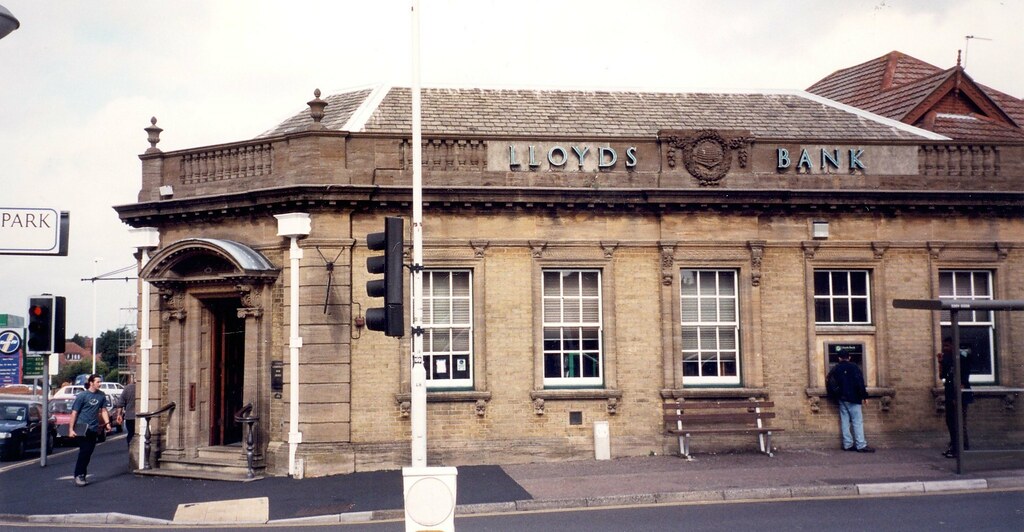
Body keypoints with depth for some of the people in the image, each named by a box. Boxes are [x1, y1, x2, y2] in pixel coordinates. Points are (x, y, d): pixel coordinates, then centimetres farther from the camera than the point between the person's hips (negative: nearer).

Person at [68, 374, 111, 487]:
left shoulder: (101, 396, 8)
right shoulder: (82, 395, -6)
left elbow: (103, 410, 15)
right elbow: (74, 413, -5)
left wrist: (107, 423, 0)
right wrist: (71, 429, -8)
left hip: (94, 429, 5)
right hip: (82, 427, -5)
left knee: (88, 453, 7)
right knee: (84, 452, -10)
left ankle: (82, 476, 16)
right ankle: (78, 475, -3)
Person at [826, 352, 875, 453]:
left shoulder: (835, 369, 11)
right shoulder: (853, 367, -7)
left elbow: (829, 383, 12)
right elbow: (859, 382, -13)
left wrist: (835, 395, 19)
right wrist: (864, 395, -7)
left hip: (841, 398, 6)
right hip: (852, 398, -6)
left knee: (845, 421, 8)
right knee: (857, 421, -5)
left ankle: (847, 444, 7)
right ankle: (861, 445, -10)